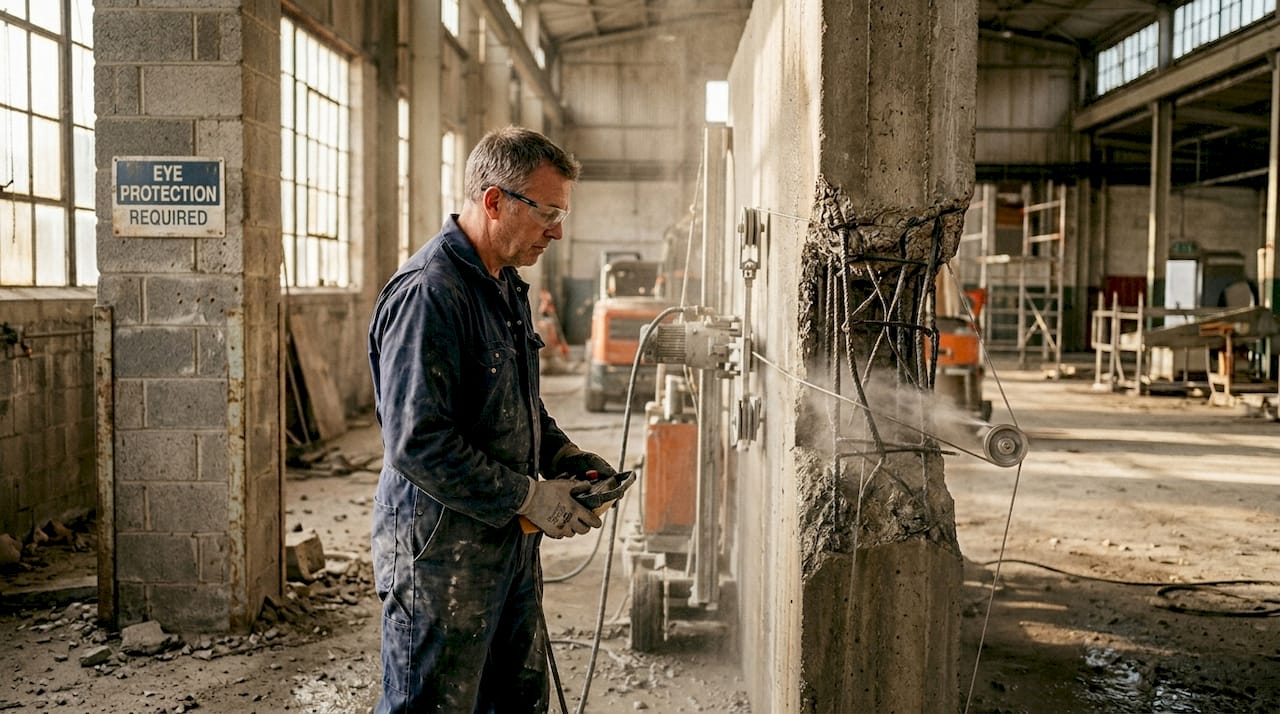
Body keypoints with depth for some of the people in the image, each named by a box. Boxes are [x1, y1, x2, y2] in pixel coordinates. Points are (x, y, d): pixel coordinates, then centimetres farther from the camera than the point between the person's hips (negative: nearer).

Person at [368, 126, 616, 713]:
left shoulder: (506, 285, 12)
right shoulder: (428, 292, -21)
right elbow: (417, 443, -26)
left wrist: (567, 459, 6)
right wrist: (529, 497, -20)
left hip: (508, 541, 9)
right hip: (439, 551, -9)